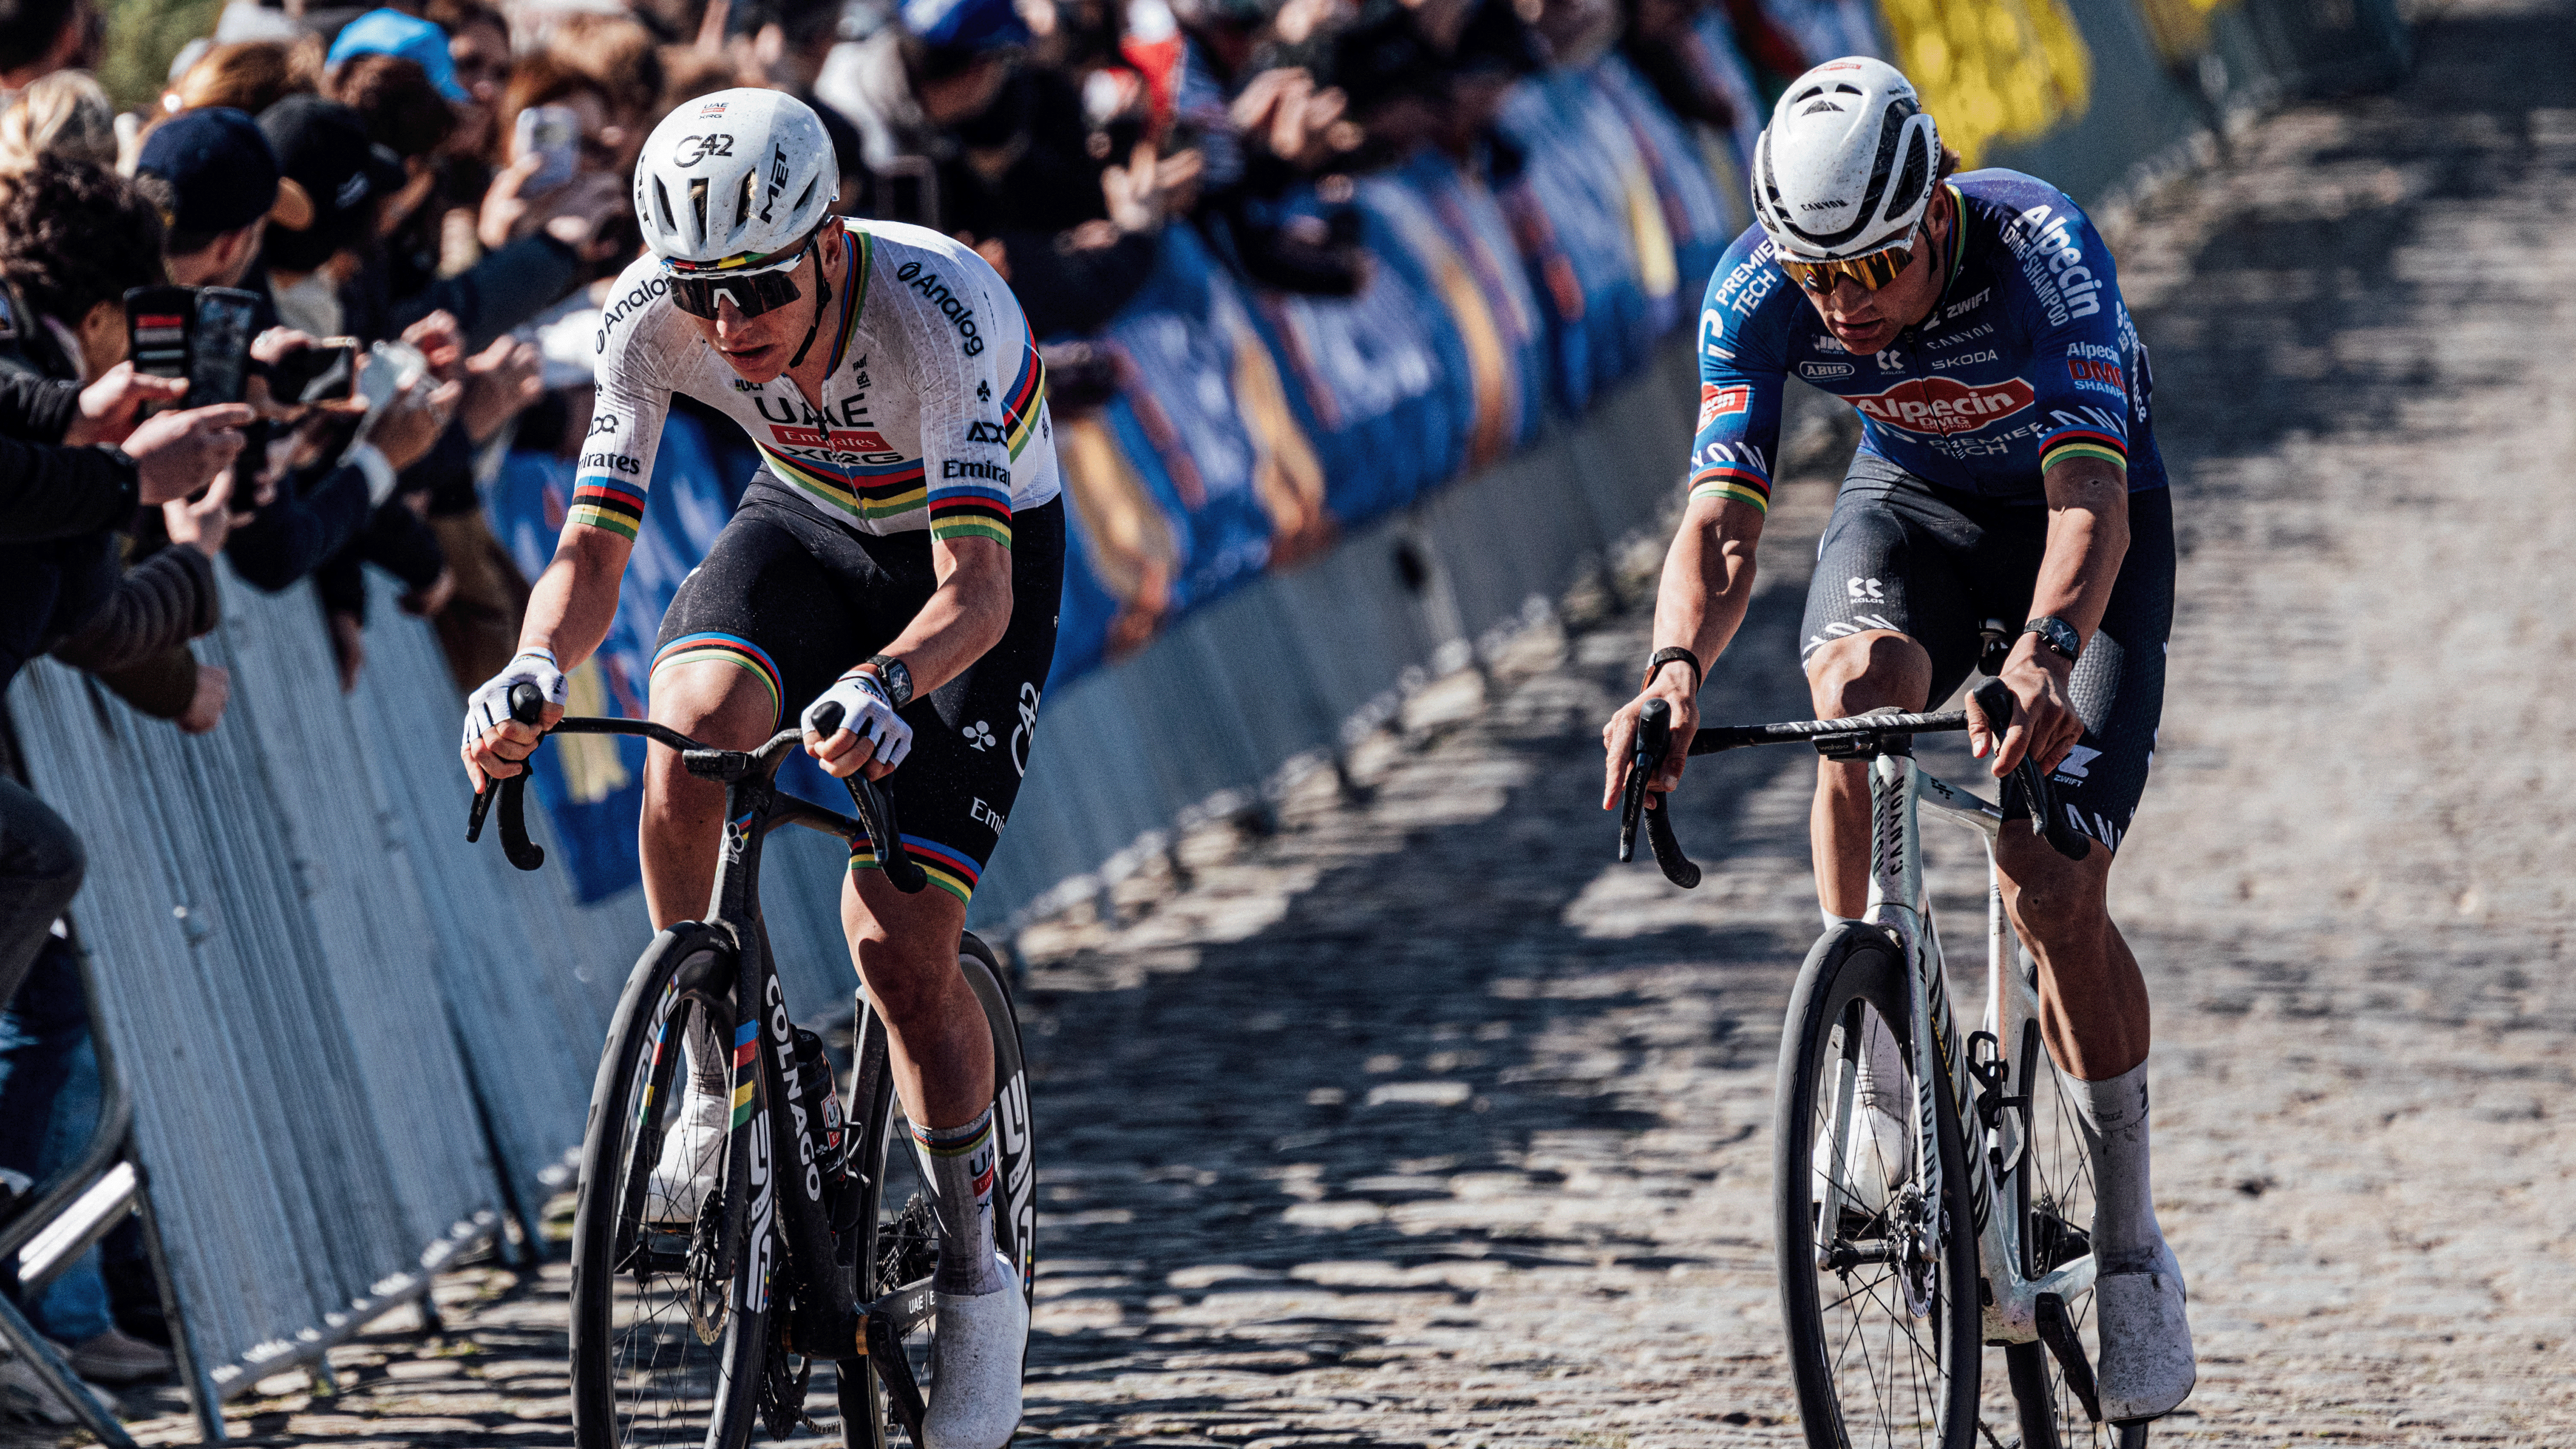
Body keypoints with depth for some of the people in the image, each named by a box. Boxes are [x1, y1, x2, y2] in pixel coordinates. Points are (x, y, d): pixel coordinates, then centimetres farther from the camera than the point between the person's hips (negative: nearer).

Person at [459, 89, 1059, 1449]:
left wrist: (881, 686, -63)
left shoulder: (936, 311, -37)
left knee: (898, 944, -14)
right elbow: (592, 546, -24)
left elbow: (974, 591, -43)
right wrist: (535, 671, -46)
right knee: (694, 723, -32)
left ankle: (976, 1276, 7)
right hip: (808, 522, 3)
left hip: (982, 554, -3)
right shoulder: (651, 316, -25)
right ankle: (718, 1083, -12)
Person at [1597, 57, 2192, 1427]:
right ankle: (1883, 1084, -22)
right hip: (1911, 502, 2)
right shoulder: (1758, 289, -27)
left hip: (2083, 520, -2)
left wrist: (2046, 653, -66)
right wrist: (1676, 671, -54)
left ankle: (2128, 1239, 3)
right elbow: (1721, 521, -33)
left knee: (2055, 894, -15)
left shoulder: (2040, 247, -36)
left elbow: (2093, 496, -47)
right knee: (1863, 687, -33)